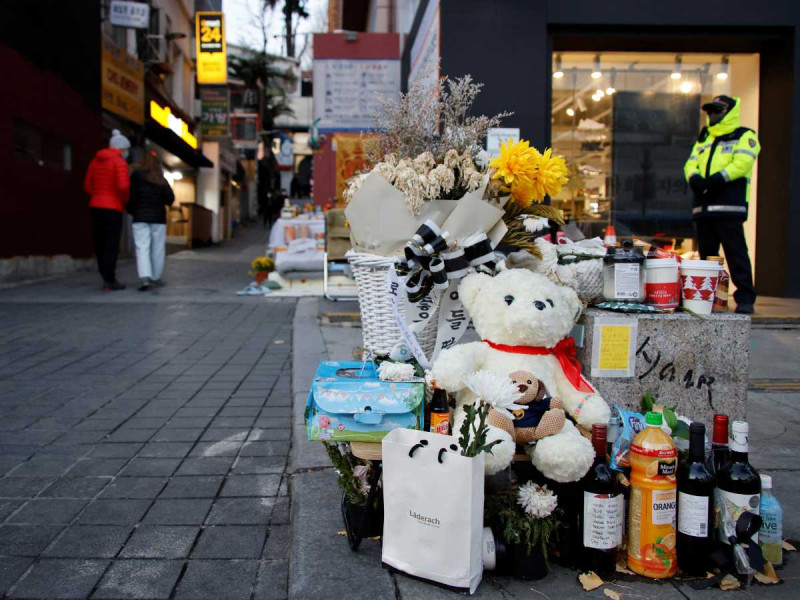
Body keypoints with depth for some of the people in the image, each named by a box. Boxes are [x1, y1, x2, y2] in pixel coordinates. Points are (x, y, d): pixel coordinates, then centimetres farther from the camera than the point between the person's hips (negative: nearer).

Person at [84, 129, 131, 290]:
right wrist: (125, 201, -3)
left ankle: (107, 277, 19)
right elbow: (123, 186, -22)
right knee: (112, 245, -2)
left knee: (100, 244, 12)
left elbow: (88, 186, 13)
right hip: (113, 208, -7)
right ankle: (109, 282, -1)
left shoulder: (95, 161, 12)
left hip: (96, 206, 7)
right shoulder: (120, 162, -10)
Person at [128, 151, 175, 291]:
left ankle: (145, 278, -21)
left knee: (142, 248, -6)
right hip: (158, 217, 2)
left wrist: (132, 211, 10)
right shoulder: (161, 180, 8)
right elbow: (170, 198, 1)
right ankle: (156, 278, 14)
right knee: (157, 248, 8)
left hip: (140, 217, -2)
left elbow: (132, 195, -6)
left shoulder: (136, 175, 1)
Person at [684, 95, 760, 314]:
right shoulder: (704, 139, 25)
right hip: (703, 205, 6)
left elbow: (741, 164, -11)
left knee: (736, 253, -10)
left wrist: (715, 180, -22)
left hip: (729, 206, -6)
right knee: (706, 254, 9)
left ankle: (745, 298, -7)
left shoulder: (744, 137, 5)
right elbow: (691, 164, 14)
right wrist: (695, 178, -9)